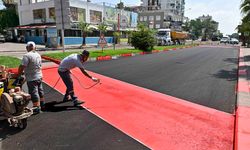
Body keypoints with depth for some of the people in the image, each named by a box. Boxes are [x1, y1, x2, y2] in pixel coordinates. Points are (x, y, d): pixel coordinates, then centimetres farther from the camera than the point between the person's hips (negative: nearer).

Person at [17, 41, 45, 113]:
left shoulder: (27, 56, -18)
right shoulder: (38, 55, 7)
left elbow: (22, 67, -21)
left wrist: (18, 75, -7)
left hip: (32, 78, -8)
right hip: (39, 76, 8)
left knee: (34, 93, 0)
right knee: (40, 91, 19)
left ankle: (37, 108, 6)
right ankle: (42, 105, 32)